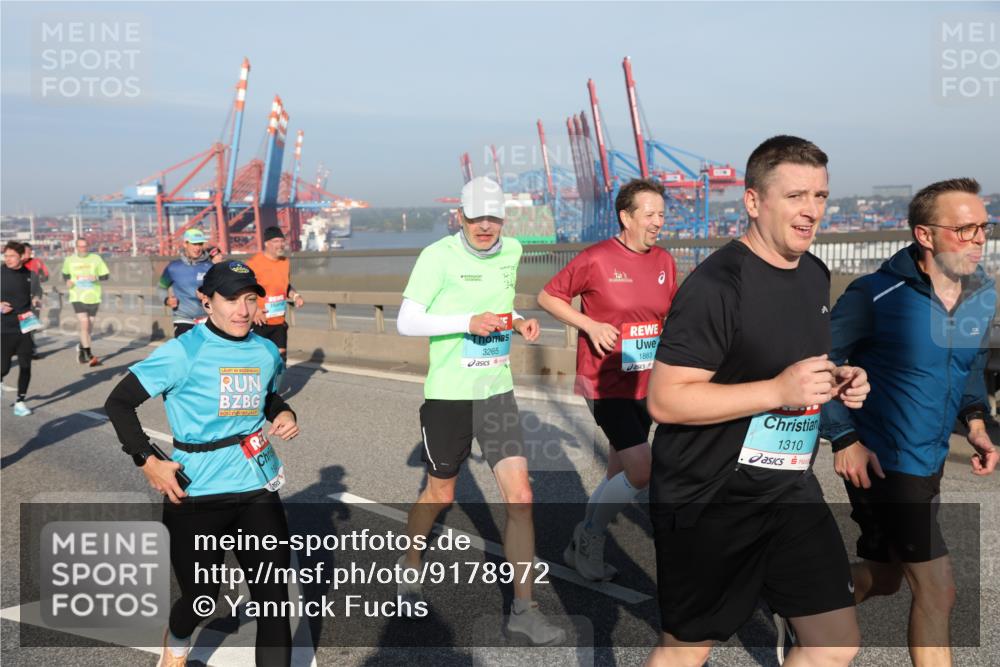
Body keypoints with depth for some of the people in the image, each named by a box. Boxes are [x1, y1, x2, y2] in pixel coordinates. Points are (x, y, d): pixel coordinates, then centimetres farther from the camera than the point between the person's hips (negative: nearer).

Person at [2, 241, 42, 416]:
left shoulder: (30, 274, 3)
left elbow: (37, 292, 19)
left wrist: (36, 299, -2)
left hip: (25, 327, 2)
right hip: (5, 329, -2)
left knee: (25, 365, 3)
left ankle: (20, 401, 16)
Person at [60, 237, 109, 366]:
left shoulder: (96, 258, 2)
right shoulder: (69, 260, 5)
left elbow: (106, 275, 3)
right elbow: (65, 273, 22)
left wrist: (97, 277, -17)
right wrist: (67, 281, 1)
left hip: (93, 297, 1)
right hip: (78, 297, -1)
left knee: (89, 327, 11)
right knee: (84, 324, -16)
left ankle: (81, 347, 37)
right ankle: (89, 355, -12)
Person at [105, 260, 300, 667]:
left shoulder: (266, 351, 4)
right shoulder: (183, 352, -12)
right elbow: (119, 402, -7)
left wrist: (283, 414, 1)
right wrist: (147, 460, -13)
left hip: (258, 489, 4)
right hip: (196, 495, -3)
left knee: (275, 599, 0)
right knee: (201, 596, 13)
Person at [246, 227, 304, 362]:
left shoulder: (285, 262, 7)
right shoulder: (253, 263, -14)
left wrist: (295, 295, 0)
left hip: (279, 321, 6)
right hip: (258, 322, -6)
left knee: (281, 355, 9)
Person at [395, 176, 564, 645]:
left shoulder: (512, 251, 6)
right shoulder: (439, 255, -11)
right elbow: (406, 321, -14)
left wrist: (519, 322, 2)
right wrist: (469, 322, -24)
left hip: (497, 391, 4)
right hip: (448, 394, -4)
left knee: (519, 496, -4)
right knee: (441, 494, 13)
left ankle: (524, 609, 7)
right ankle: (409, 565, 44)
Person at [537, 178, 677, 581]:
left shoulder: (664, 261, 6)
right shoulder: (596, 259, -12)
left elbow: (672, 315, 18)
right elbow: (547, 297, -4)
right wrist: (590, 325, -16)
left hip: (643, 386, 7)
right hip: (605, 385, -7)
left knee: (618, 476, 15)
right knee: (643, 472, -14)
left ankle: (582, 549, 33)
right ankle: (591, 535, 10)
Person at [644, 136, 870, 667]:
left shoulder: (815, 274, 6)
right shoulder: (716, 284, -21)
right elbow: (664, 400, -23)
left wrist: (837, 383, 1)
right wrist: (779, 391, -27)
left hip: (790, 487, 7)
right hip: (708, 500, -7)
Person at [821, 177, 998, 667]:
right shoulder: (875, 295, -21)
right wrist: (844, 439, -17)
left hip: (929, 460, 7)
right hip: (880, 461, -7)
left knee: (881, 577, 21)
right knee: (938, 590, -3)